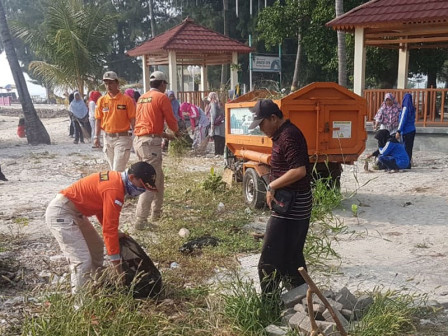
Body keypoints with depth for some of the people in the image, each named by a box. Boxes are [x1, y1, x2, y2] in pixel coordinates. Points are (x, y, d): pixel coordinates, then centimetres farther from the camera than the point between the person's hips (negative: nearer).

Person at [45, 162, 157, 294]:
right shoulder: (114, 190, -25)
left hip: (74, 212, 11)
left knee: (96, 246, 20)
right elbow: (109, 227, -23)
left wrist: (115, 233, 7)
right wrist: (116, 261, -16)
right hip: (60, 214, -11)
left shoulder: (115, 178, 5)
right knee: (83, 261, -15)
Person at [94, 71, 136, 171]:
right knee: (113, 168, 14)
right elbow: (98, 120, 10)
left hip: (122, 138, -5)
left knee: (117, 170, -9)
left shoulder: (126, 99, -6)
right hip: (107, 138, 5)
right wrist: (96, 136, 3)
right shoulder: (102, 100, 6)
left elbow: (132, 120, -6)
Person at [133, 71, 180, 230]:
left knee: (158, 177, 20)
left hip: (139, 139, 9)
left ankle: (156, 213, 27)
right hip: (151, 142, -9)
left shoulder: (142, 98, 19)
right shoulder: (162, 97, -5)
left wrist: (165, 135, 29)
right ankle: (140, 221, -10)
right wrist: (177, 131, 19)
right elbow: (171, 120, -3)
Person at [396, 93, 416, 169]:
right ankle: (409, 163, 16)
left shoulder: (405, 108, -12)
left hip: (406, 131, -8)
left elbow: (402, 120, -15)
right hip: (412, 130, 8)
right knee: (409, 148, 12)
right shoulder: (412, 108, 11)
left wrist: (398, 131, -15)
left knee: (407, 148, -4)